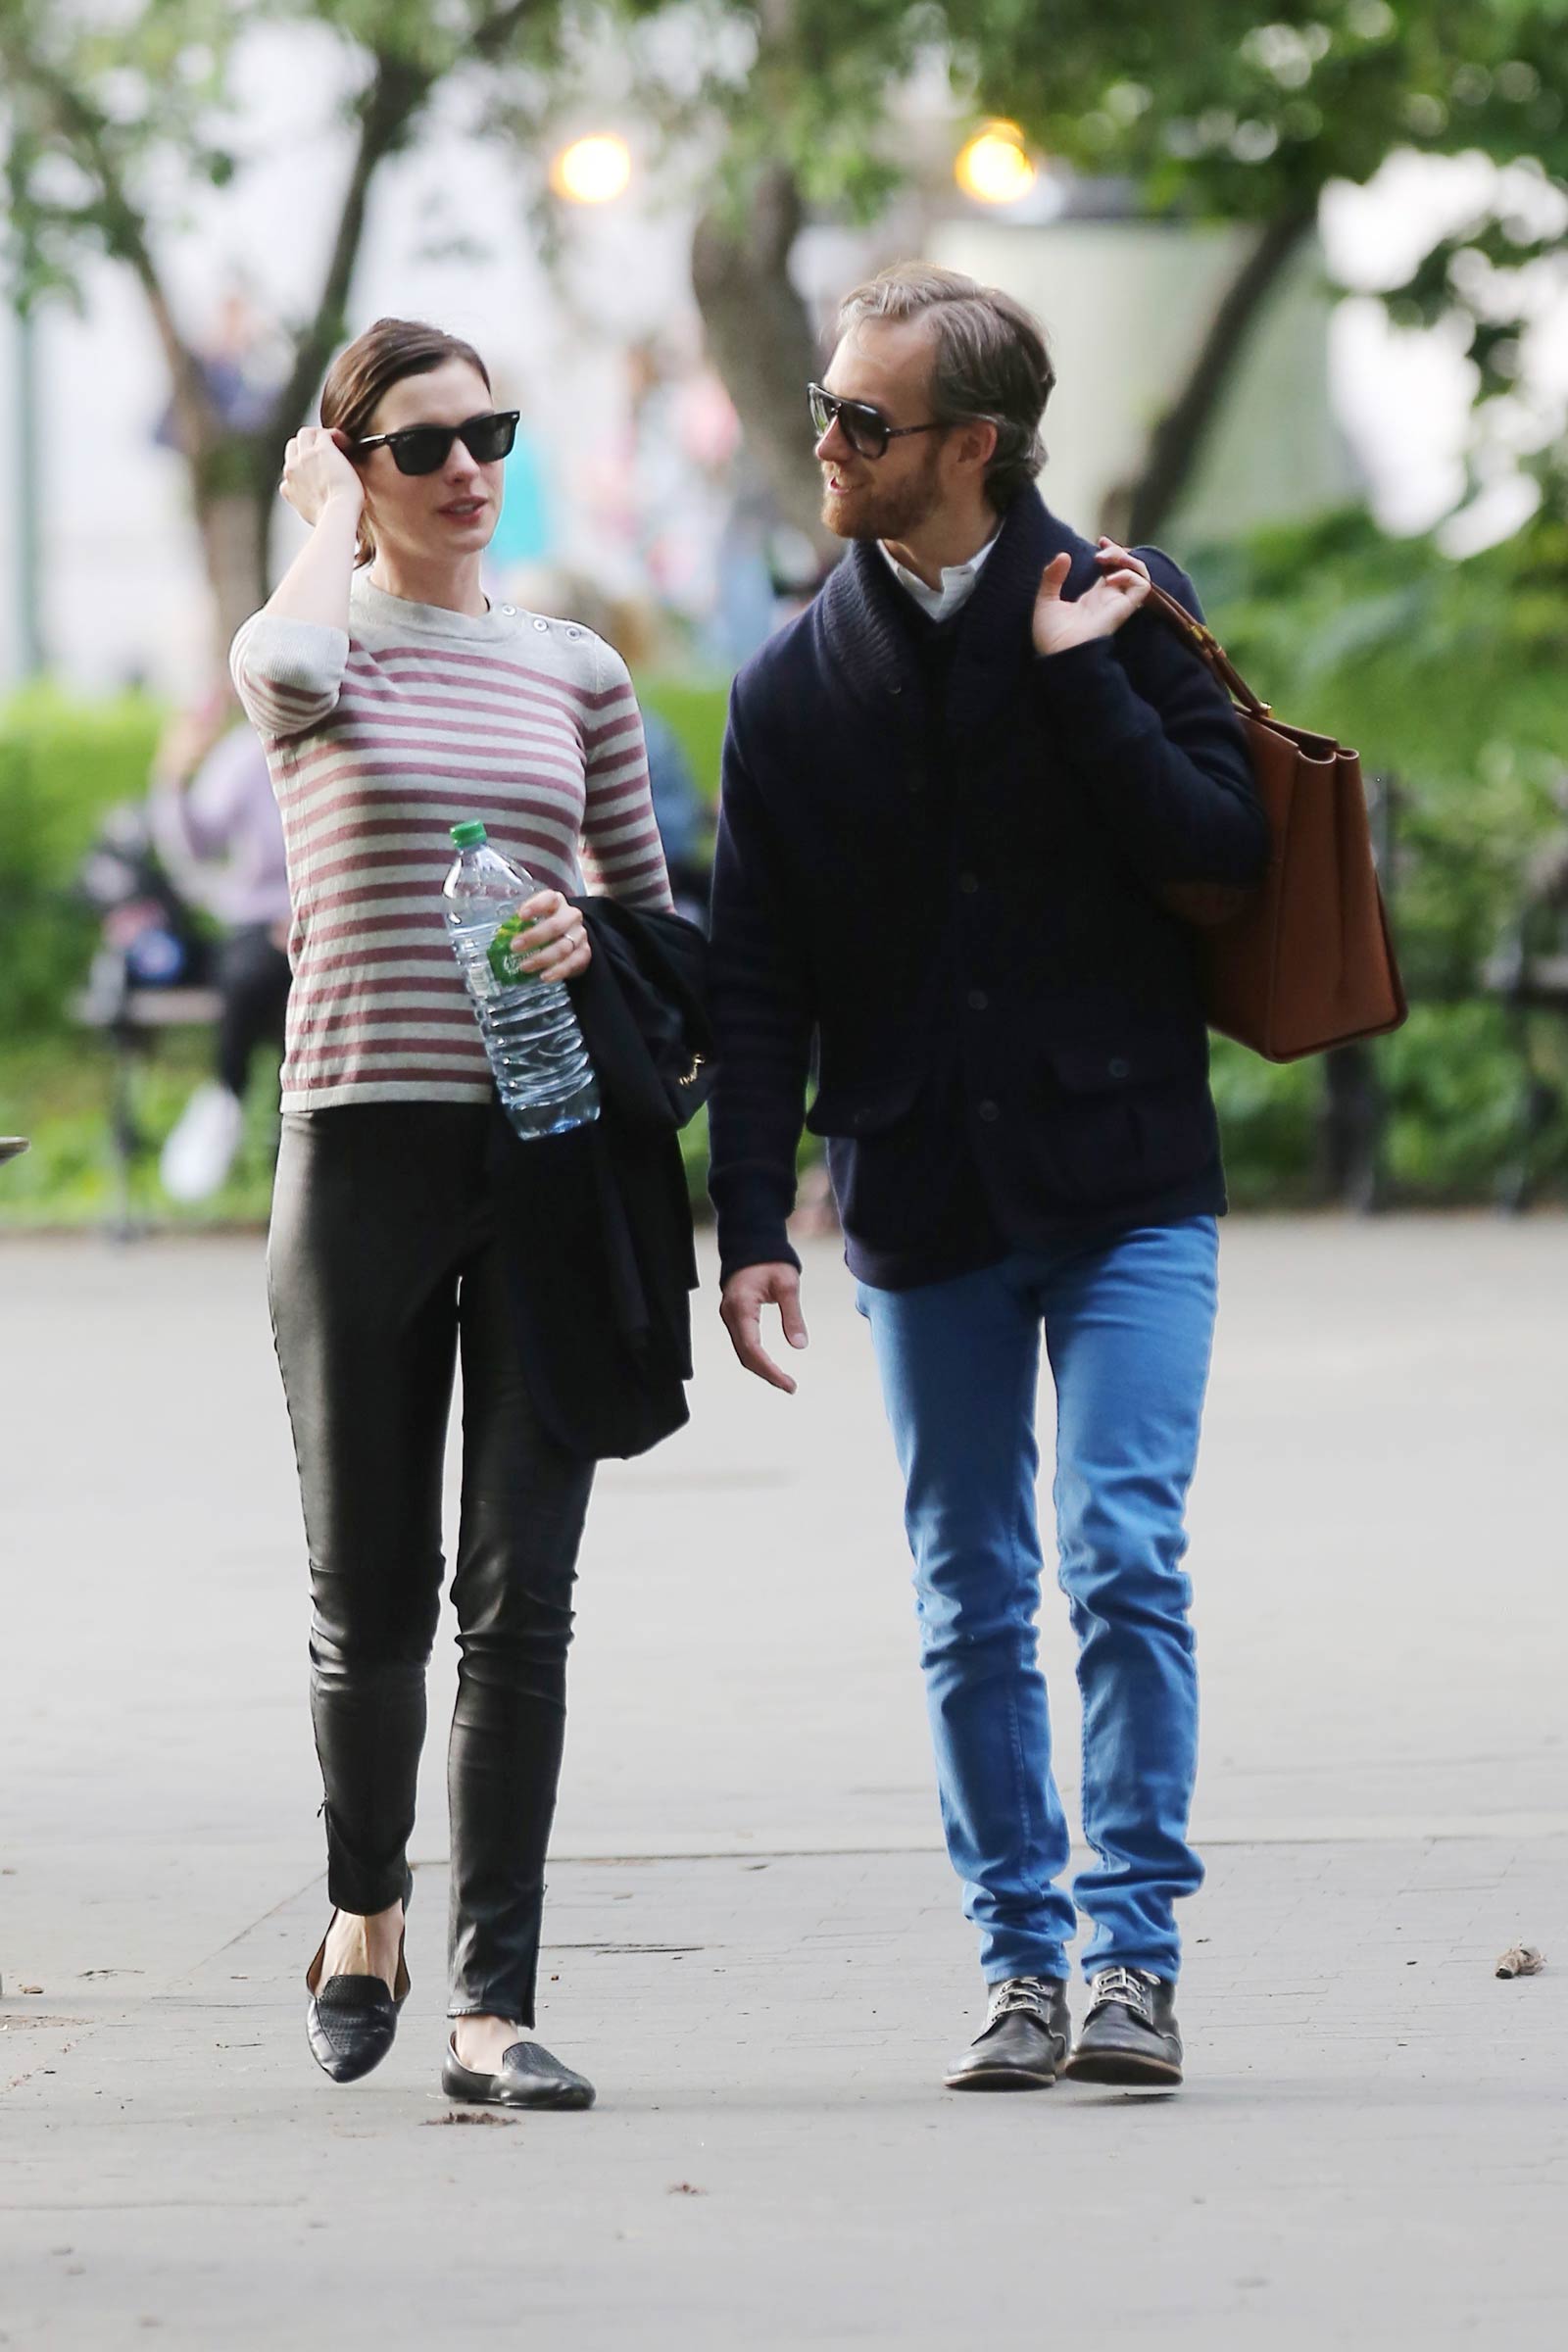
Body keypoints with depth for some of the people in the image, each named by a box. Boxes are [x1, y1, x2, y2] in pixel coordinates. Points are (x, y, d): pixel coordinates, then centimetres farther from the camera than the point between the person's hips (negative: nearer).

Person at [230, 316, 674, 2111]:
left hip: (551, 1153, 2)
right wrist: (333, 518, -3)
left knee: (521, 1596, -5)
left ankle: (492, 2002, -5)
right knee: (371, 1594, 4)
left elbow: (657, 913, 19)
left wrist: (594, 941, -5)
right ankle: (366, 1912, 29)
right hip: (367, 1141, -2)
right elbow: (291, 670, -23)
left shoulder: (575, 671, 14)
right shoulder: (306, 651, 3)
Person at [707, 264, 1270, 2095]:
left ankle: (1134, 1948, -6)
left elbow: (1230, 855, -9)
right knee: (972, 1606, 5)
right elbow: (755, 981, 5)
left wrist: (1081, 680, -15)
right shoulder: (797, 687, 6)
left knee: (1122, 1562, -11)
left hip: (1123, 1186, -3)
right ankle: (1022, 1957, 13)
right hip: (922, 1205, 3)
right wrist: (750, 1226, -2)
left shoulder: (1118, 615, -1)